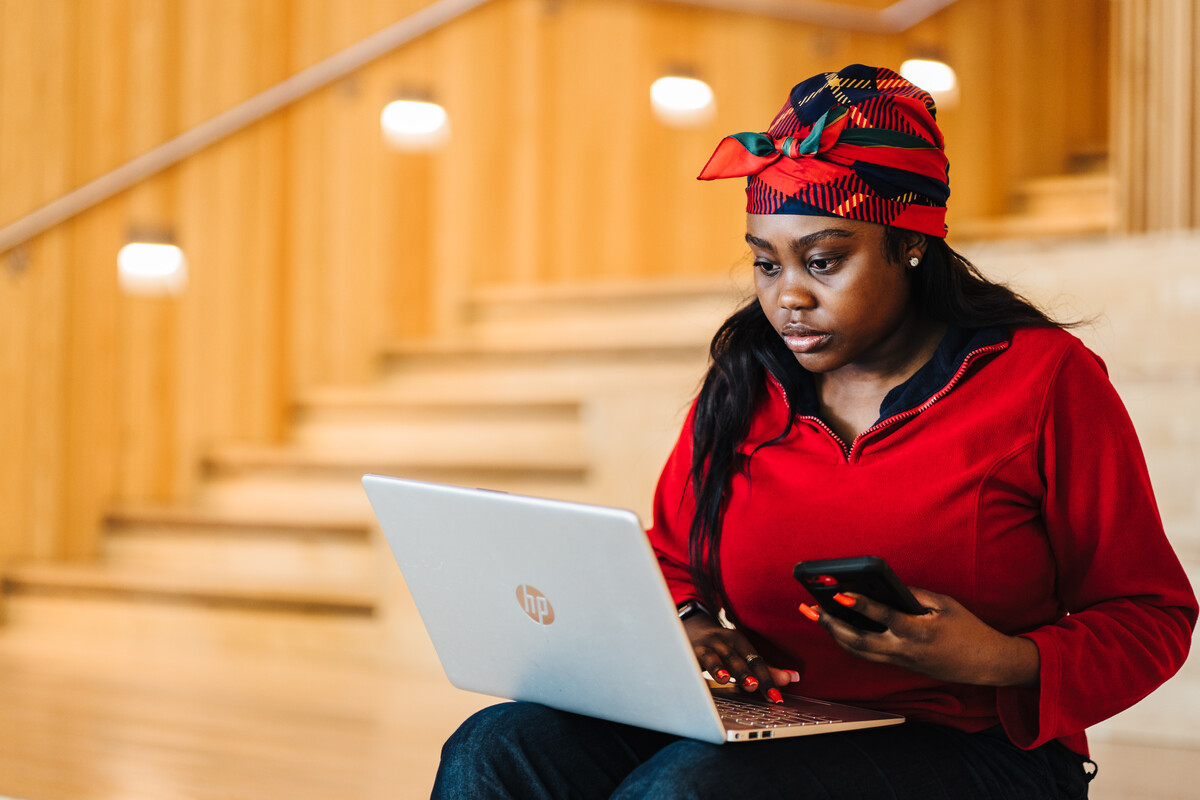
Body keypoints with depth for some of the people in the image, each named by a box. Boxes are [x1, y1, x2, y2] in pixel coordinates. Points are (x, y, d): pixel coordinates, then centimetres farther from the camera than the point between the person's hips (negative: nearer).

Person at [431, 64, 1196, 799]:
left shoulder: (1045, 380, -3)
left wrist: (1006, 663, -19)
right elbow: (669, 562, 24)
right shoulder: (745, 384, 11)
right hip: (769, 732, 5)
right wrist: (683, 628, -1)